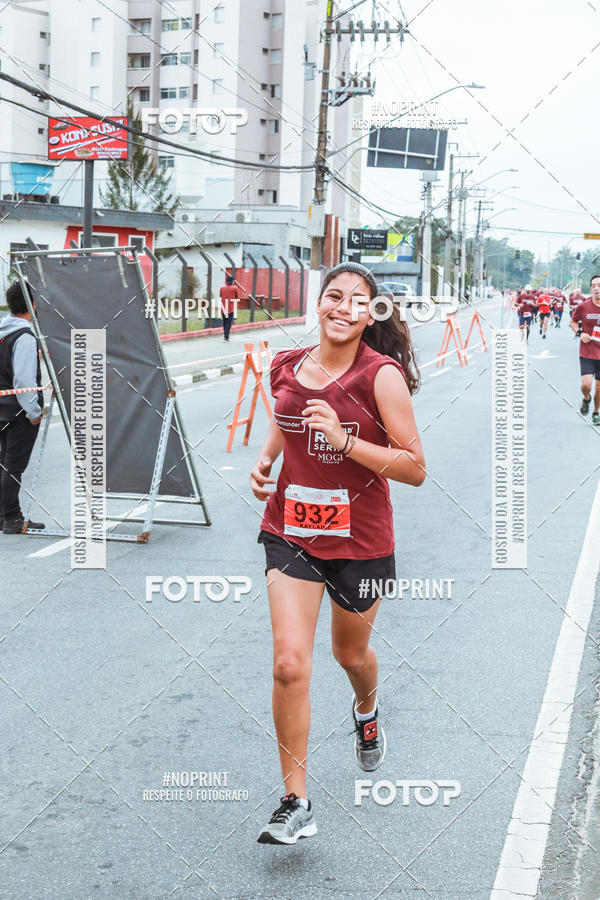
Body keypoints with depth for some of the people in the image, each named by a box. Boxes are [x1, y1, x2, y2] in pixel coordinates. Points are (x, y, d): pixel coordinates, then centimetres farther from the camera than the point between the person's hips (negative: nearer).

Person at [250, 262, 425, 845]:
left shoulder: (381, 375, -15)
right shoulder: (286, 368, -1)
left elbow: (415, 469, -16)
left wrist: (346, 440, -26)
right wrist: (263, 462, 2)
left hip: (359, 540, -2)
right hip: (291, 533, 2)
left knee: (351, 653, 20)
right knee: (289, 664, -11)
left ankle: (367, 711, 58)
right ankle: (296, 803, 3)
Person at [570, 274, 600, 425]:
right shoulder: (583, 306, -6)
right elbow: (573, 322, 11)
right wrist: (580, 333, -7)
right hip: (587, 353, -1)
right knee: (586, 384, -14)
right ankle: (586, 399, 21)